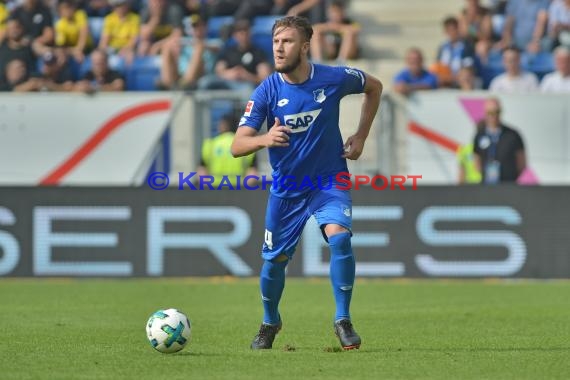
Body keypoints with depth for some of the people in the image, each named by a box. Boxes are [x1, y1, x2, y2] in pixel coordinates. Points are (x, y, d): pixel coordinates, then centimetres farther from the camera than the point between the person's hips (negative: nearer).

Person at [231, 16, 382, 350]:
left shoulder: (333, 79, -14)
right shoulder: (266, 92, -15)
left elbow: (374, 87, 8)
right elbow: (237, 146, -20)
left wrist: (361, 137, 2)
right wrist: (265, 138, -42)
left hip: (330, 181, -1)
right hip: (285, 188, 1)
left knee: (339, 237, -27)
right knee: (275, 260, 8)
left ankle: (343, 320, -12)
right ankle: (270, 323, 37)